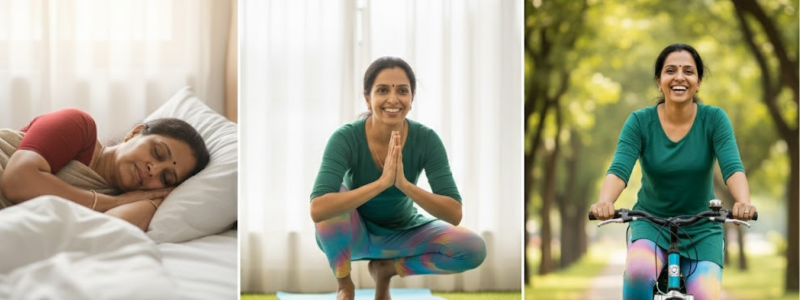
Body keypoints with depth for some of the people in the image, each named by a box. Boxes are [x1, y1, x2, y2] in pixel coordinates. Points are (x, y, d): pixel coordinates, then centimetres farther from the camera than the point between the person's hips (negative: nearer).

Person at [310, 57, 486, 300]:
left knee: (474, 249, -21)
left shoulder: (426, 140, -21)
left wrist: (403, 184, -41)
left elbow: (454, 214, -27)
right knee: (334, 198, -35)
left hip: (403, 234, 2)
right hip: (353, 234, -2)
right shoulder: (346, 138, -27)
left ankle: (386, 268, 2)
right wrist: (381, 182, -47)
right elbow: (317, 209, -40)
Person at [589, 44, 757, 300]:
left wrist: (744, 203, -41)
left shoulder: (714, 119, -8)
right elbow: (619, 169, -20)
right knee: (639, 270, -33)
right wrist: (604, 202, -42)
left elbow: (732, 167, -20)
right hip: (651, 221, -1)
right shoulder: (640, 122, -8)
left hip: (701, 229, 1)